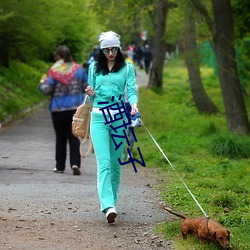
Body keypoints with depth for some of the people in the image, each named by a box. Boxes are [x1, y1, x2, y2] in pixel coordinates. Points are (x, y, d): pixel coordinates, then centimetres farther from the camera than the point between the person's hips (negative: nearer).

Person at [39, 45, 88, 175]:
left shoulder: (54, 71, -9)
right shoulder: (78, 69, 1)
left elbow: (47, 90, -12)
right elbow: (87, 87, 6)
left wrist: (42, 83, 9)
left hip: (58, 109, -2)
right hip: (76, 108, 2)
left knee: (60, 138, 10)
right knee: (74, 137, 4)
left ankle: (60, 166, 16)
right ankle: (75, 163, -14)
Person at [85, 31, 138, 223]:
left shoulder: (127, 68, 7)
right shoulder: (94, 68, 12)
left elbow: (131, 89, -3)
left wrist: (134, 104, -24)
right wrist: (91, 94, -6)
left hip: (119, 117, 0)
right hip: (99, 116, 0)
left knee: (116, 162, 6)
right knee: (104, 162, -13)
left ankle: (112, 199, 21)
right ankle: (108, 206, -23)